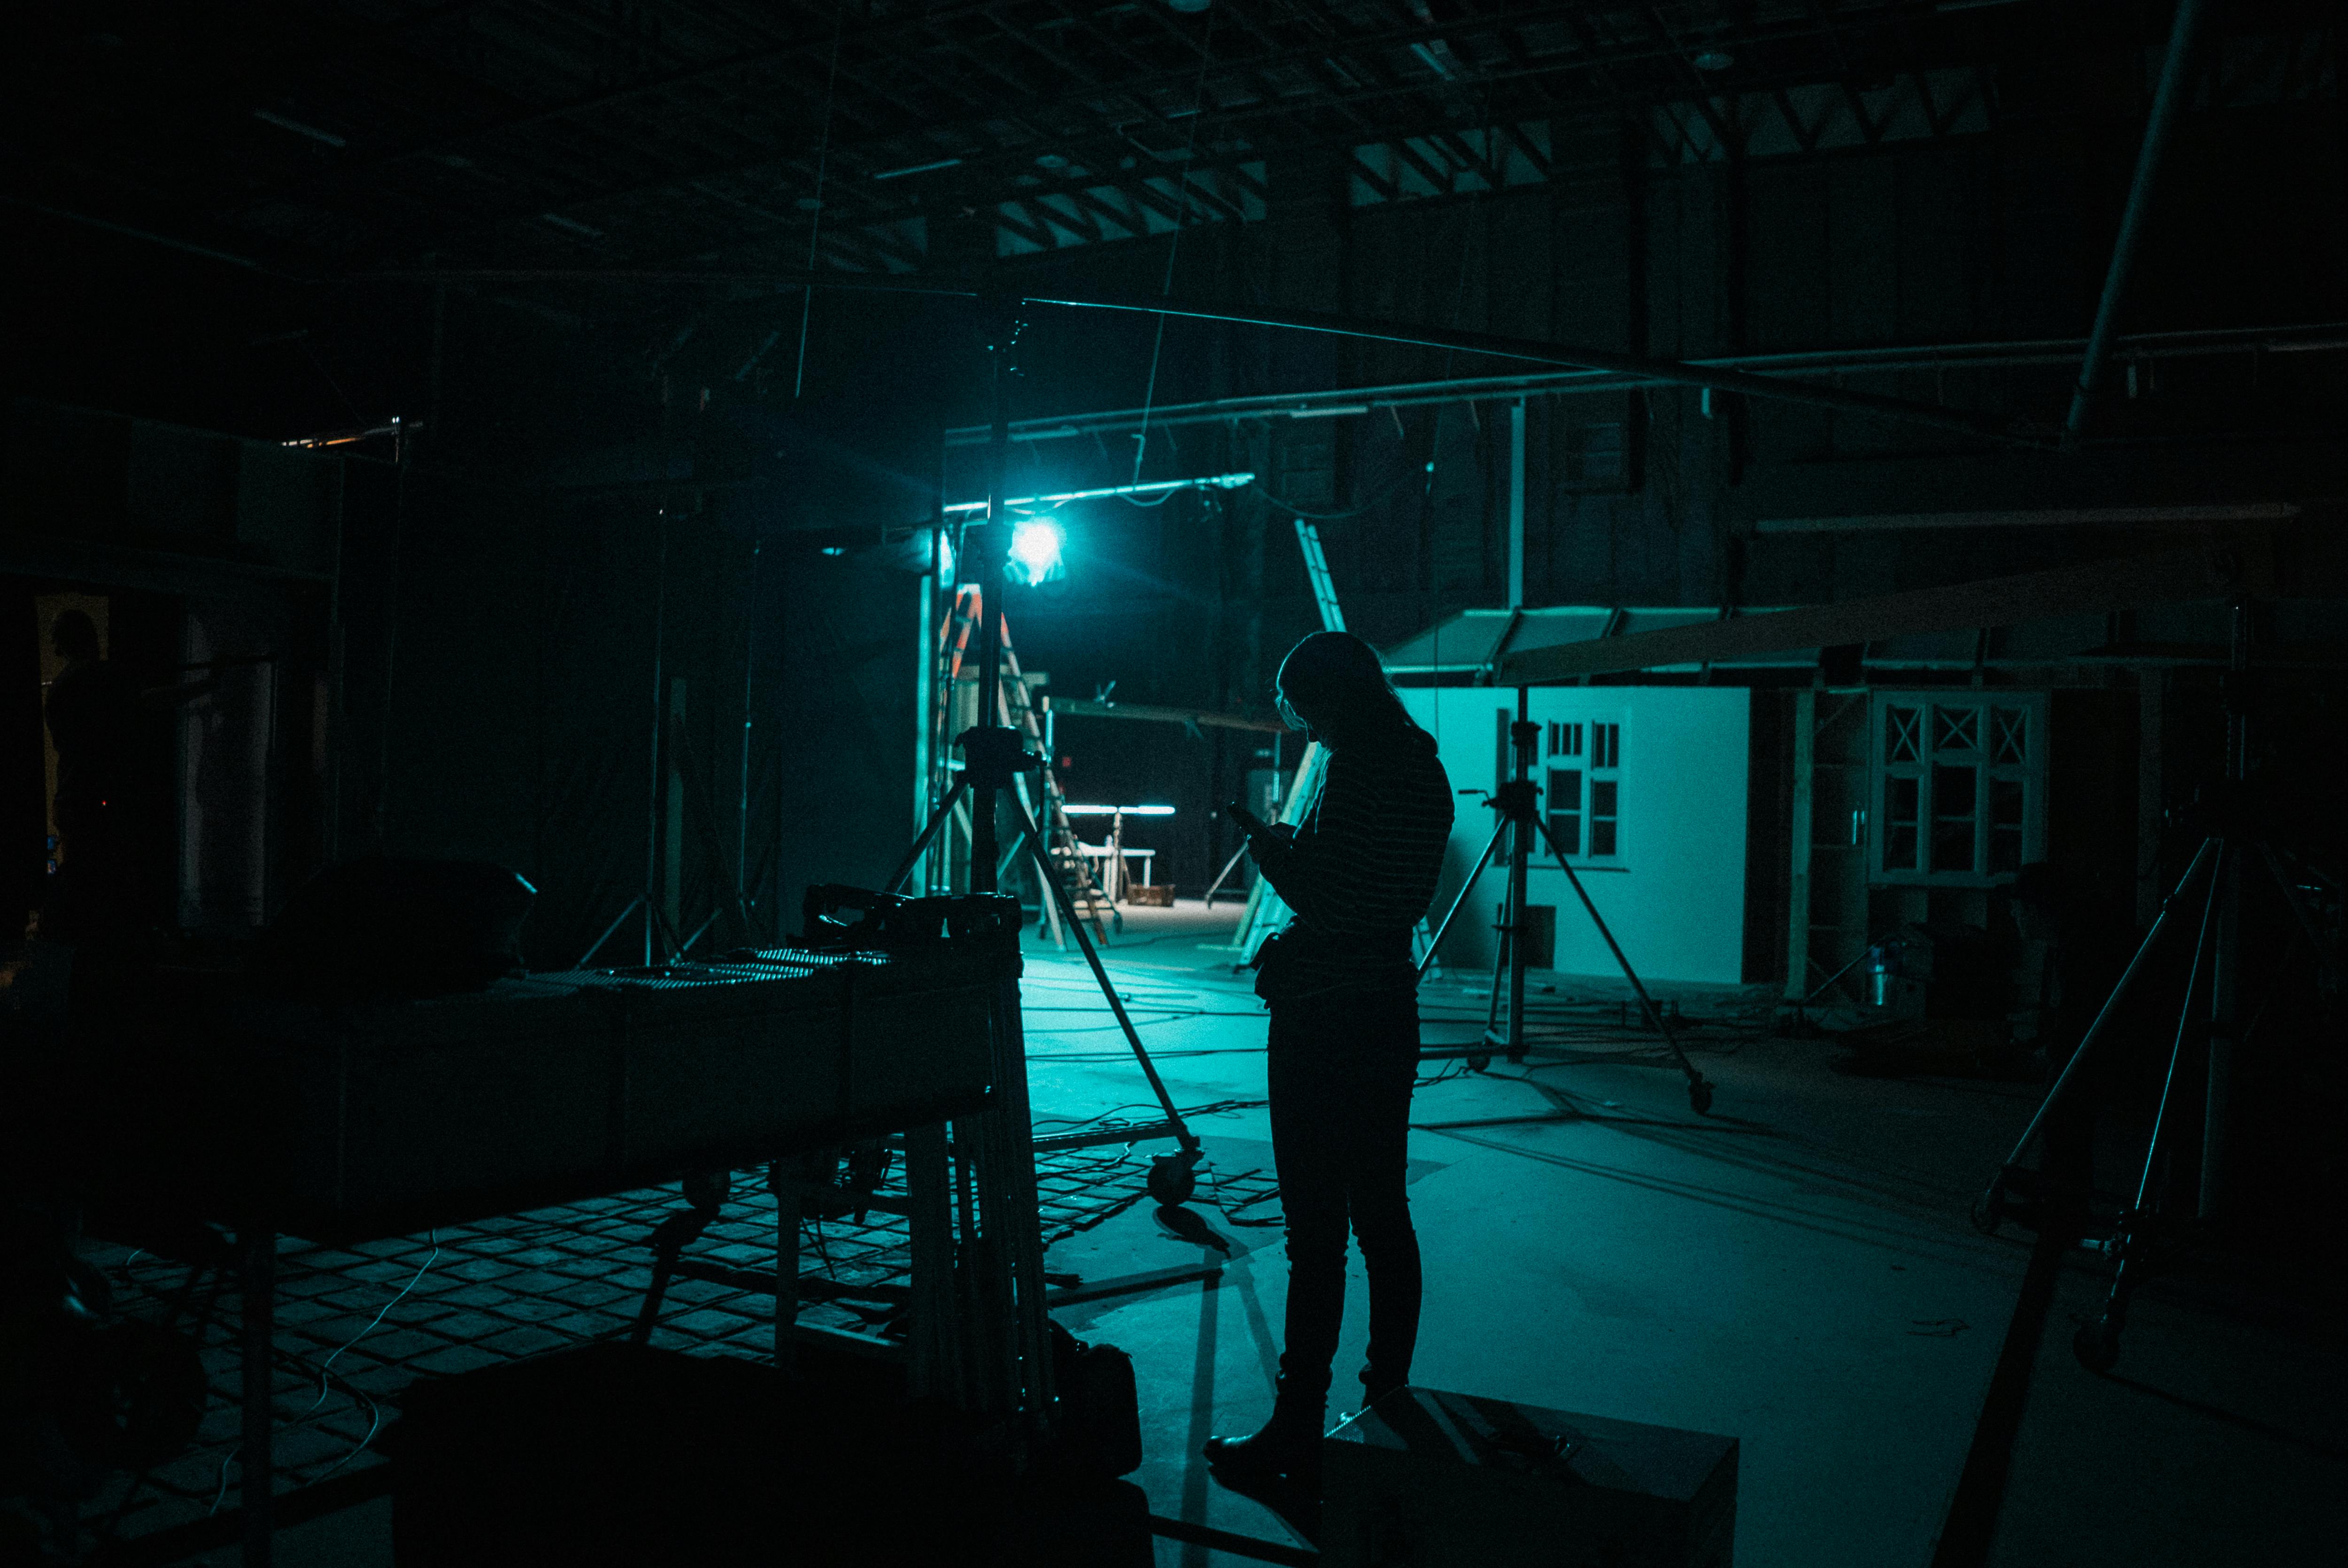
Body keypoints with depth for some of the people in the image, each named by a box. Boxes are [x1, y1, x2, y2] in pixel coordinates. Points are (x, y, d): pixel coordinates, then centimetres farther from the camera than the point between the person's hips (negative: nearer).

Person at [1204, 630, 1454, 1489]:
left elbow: (1330, 902, -21)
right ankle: (1390, 1398, 24)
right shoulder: (1423, 770, 11)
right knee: (1381, 1217, 15)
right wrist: (1297, 851, 15)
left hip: (1324, 1025, -9)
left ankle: (1297, 1433, 3)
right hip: (1389, 1018, 9)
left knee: (1317, 1231, -4)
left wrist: (1274, 853, -4)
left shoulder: (1355, 772, -17)